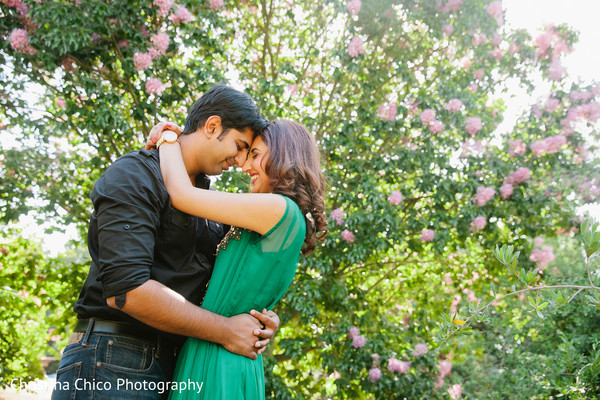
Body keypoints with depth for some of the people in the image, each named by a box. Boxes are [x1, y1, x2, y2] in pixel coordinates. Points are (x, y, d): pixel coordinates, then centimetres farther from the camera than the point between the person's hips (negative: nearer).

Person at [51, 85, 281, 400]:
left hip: (175, 367, 8)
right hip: (111, 364, -8)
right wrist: (225, 330, -16)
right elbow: (125, 288, -22)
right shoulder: (135, 175, -10)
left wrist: (261, 314, -2)